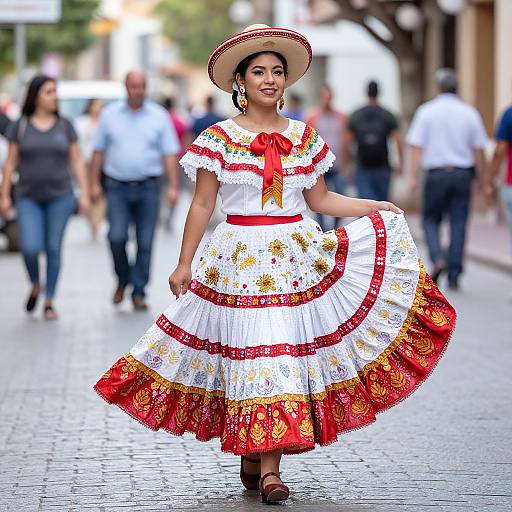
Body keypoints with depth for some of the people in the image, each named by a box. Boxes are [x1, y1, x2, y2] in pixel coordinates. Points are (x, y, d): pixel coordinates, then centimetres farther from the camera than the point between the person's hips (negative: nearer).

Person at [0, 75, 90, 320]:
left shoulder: (65, 126, 5)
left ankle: (49, 302, 12)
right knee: (30, 248, -13)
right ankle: (35, 285, 16)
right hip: (29, 198, -1)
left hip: (59, 197, 1)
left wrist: (84, 193, -1)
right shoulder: (20, 126, 2)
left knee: (53, 249, 1)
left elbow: (77, 161, 6)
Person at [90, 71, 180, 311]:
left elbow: (170, 153, 3)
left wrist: (173, 186, -5)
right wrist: (95, 183, 5)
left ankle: (139, 293, 9)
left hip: (148, 188, 0)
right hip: (117, 187, 0)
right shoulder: (109, 115, 6)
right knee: (117, 237, -12)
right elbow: (99, 151, 9)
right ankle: (123, 280, 14)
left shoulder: (159, 116, 4)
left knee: (145, 243, 0)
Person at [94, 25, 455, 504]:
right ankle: (263, 464, 3)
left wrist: (378, 206, 7)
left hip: (297, 258, 3)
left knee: (287, 355, -3)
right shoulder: (219, 138, 0)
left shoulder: (304, 136, 9)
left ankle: (263, 463, 1)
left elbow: (320, 199, 16)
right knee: (252, 351, -7)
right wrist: (183, 264, 0)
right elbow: (202, 204, 2)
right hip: (240, 261, -3)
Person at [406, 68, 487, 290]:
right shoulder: (470, 113, 4)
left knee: (431, 220, 13)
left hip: (436, 173, -1)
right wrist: (482, 178, 11)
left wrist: (413, 176, -5)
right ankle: (453, 276, 2)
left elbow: (417, 147, -6)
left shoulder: (427, 111, 0)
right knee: (458, 224, 4)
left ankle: (438, 258, -11)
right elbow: (478, 150, 3)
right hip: (462, 173, 1)